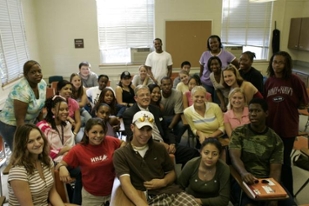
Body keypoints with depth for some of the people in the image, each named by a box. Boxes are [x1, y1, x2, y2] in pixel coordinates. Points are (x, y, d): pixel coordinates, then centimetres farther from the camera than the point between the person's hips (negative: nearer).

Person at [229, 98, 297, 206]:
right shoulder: (239, 132, 1)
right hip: (243, 179, -3)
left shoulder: (276, 140, 5)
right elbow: (235, 157, -13)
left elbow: (275, 170, -1)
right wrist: (243, 172, -36)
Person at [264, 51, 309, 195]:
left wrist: (290, 105, -13)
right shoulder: (269, 81, 2)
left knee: (284, 161, 7)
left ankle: (288, 193, 26)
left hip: (288, 128, -3)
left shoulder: (295, 80, -10)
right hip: (270, 126, 4)